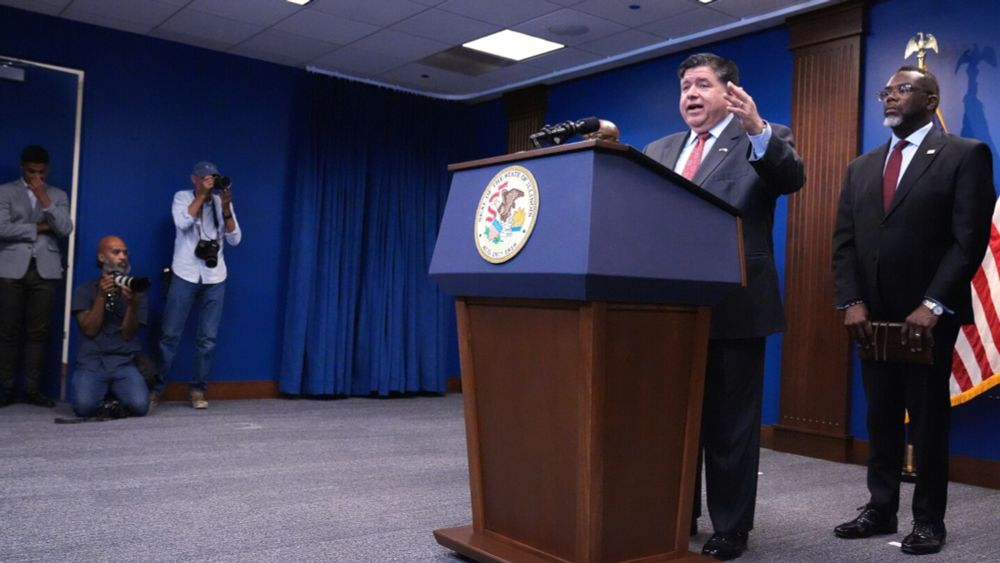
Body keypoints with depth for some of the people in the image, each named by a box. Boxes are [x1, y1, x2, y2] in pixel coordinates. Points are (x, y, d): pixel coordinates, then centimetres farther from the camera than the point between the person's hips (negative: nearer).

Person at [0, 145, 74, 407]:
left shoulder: (58, 195, 14)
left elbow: (65, 229, -1)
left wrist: (45, 199, -7)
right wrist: (38, 228, -4)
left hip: (46, 269, 1)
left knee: (38, 332, 1)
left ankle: (33, 389, 5)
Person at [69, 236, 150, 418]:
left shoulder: (134, 290, 11)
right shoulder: (84, 291, 9)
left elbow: (128, 334, 0)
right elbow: (90, 330, -4)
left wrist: (132, 304, -16)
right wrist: (101, 297, -12)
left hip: (125, 363, 1)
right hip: (91, 362, -1)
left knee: (139, 405, -26)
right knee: (85, 406, -29)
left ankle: (116, 395, 9)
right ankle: (104, 393, 7)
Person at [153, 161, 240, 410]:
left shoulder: (222, 202, 9)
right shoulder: (182, 197, 4)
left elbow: (235, 239, 1)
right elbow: (183, 223, -17)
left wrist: (226, 209, -12)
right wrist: (203, 194, -14)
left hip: (214, 278, 2)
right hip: (185, 275, -2)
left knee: (207, 337, 2)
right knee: (170, 334, -3)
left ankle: (198, 389, 11)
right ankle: (155, 388, 6)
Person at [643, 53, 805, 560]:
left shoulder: (763, 140, 2)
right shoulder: (659, 150, 18)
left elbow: (792, 178, -18)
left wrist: (757, 129, -33)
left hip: (734, 305, -5)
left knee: (730, 423, 3)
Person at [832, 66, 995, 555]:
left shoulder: (965, 155, -1)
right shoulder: (861, 168, 15)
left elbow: (970, 239, -11)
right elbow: (844, 242, 9)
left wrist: (932, 305, -18)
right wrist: (851, 303, -4)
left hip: (927, 316, -4)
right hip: (872, 316, 5)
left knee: (928, 418, 5)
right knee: (881, 418, 10)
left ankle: (928, 519, 16)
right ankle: (880, 508, 20)